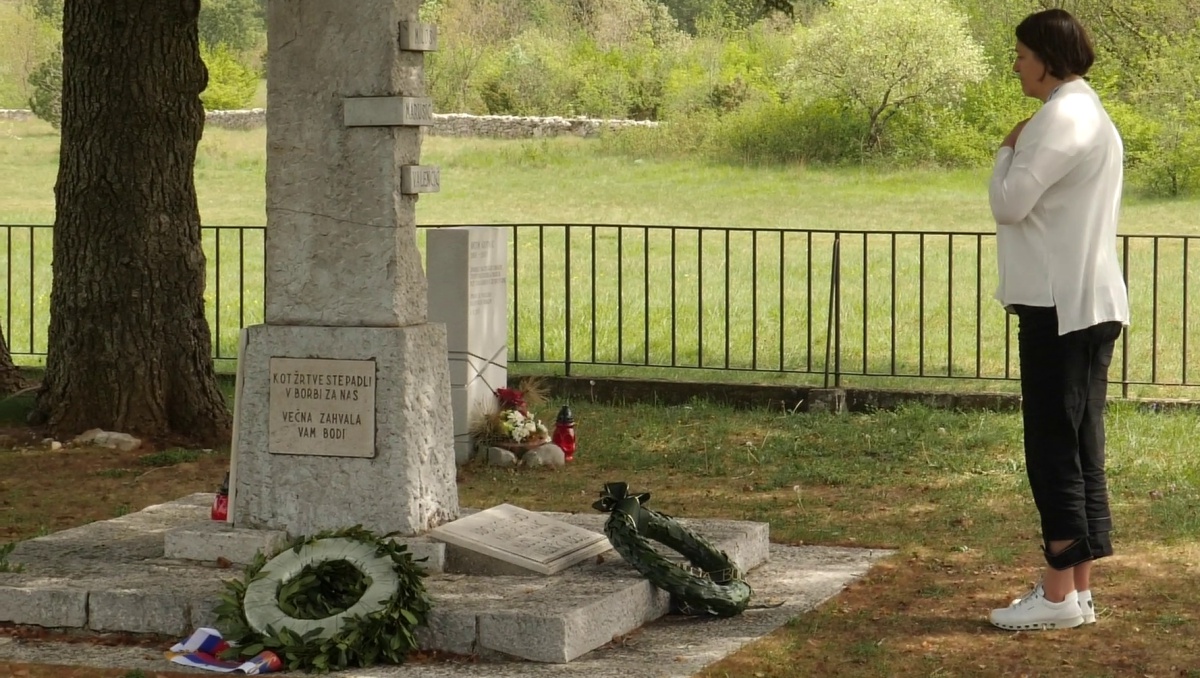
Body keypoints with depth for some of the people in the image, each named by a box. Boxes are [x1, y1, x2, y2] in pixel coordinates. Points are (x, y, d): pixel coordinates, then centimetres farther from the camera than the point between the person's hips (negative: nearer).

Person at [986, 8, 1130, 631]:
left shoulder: (1060, 118, -14)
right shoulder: (1093, 116, 18)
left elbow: (1010, 202, -17)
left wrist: (1007, 150, -3)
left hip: (1060, 306, -10)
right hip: (1090, 303, 10)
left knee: (1053, 449, -6)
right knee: (1079, 449, 10)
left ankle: (1059, 593, -3)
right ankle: (1078, 589, 14)